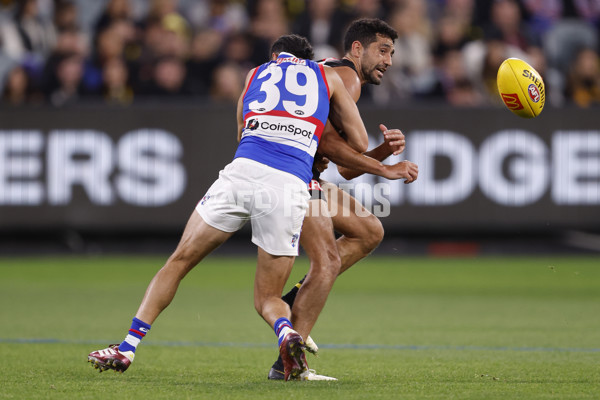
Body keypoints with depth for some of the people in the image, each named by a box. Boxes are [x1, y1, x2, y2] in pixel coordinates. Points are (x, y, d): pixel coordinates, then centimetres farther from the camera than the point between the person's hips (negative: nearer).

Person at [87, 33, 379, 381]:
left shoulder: (255, 74, 29)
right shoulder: (329, 76, 25)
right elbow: (359, 144, 24)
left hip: (243, 170, 0)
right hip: (291, 186, 0)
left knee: (179, 261, 17)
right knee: (268, 298, 13)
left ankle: (128, 347, 11)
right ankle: (290, 333, -21)